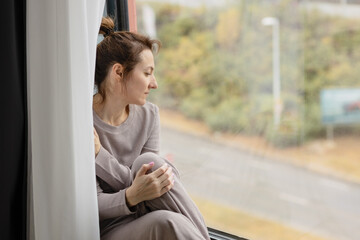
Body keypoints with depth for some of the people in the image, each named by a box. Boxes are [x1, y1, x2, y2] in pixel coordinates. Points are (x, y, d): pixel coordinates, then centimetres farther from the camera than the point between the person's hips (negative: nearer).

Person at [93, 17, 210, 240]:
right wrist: (132, 196, -34)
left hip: (143, 218, 5)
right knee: (166, 221, -34)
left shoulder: (148, 115, 2)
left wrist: (99, 153, -18)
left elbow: (139, 183, -5)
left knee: (150, 162, -24)